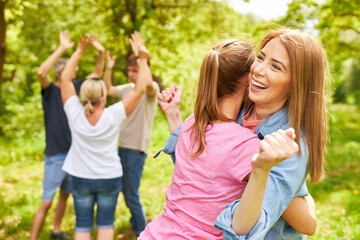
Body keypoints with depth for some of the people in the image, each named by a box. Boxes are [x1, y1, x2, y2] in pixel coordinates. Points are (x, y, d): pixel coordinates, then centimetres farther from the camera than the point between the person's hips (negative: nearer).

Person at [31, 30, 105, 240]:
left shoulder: (74, 88, 5)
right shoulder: (50, 90, -10)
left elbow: (97, 74, 11)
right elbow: (41, 72, -31)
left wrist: (101, 53, -4)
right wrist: (62, 48, -34)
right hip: (55, 157, -6)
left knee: (65, 195, 21)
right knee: (46, 203, -3)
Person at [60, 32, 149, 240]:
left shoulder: (75, 114, -15)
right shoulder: (113, 116, -20)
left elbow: (66, 78, -4)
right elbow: (140, 89, -16)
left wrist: (80, 50, -4)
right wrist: (143, 59, -11)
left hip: (81, 178, 1)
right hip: (110, 177, -1)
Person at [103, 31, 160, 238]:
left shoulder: (151, 89, -12)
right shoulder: (128, 88, 9)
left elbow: (148, 84, -37)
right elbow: (108, 90, 24)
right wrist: (109, 69, 12)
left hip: (137, 149, -8)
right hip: (123, 146, 8)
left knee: (132, 196, -4)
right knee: (126, 192, 19)